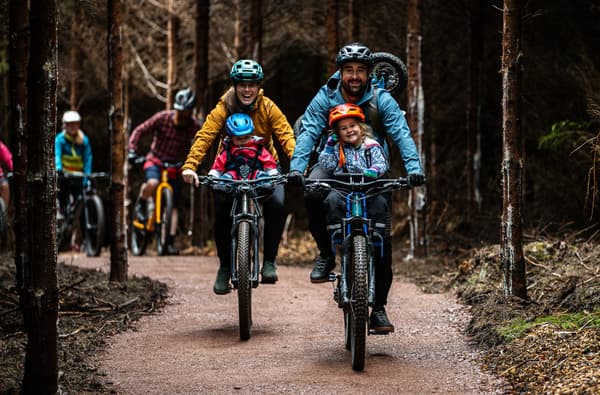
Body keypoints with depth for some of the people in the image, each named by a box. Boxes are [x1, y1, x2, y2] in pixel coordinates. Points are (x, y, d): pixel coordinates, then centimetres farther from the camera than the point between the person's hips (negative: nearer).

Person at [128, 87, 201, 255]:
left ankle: (170, 242, -1)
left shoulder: (195, 127, -11)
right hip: (155, 159, -2)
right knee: (152, 184, -35)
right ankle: (141, 204, -3)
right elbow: (139, 131, -11)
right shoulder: (163, 118, -17)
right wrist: (132, 150, -22)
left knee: (174, 205, -4)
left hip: (175, 165, 2)